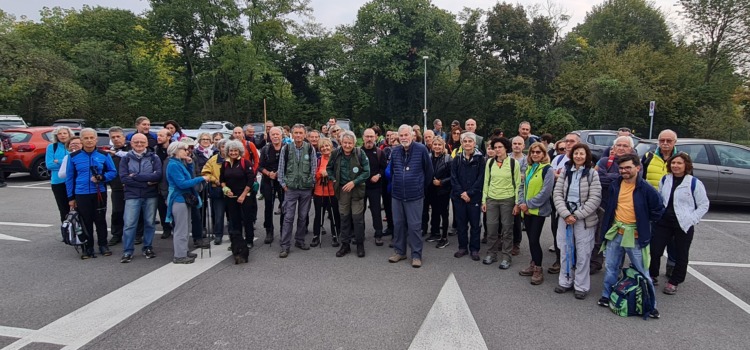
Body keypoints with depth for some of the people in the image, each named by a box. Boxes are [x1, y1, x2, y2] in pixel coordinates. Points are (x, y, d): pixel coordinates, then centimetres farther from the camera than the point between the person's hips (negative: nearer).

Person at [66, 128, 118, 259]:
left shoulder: (104, 155, 1)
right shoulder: (73, 156, 2)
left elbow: (113, 172, 4)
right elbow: (70, 178, 6)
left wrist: (102, 177, -17)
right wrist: (71, 197, 5)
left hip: (99, 193, 0)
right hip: (81, 194, 1)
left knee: (100, 220, 6)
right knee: (86, 222, 5)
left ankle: (103, 245, 20)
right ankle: (88, 248, 16)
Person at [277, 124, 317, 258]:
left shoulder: (310, 148, -2)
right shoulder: (286, 148, -3)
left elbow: (313, 167, 4)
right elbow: (281, 168, 3)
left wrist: (311, 183, 2)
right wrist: (283, 184, 0)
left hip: (306, 188, 1)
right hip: (291, 188, -1)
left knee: (303, 216, 11)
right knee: (288, 217, -2)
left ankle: (300, 241, 26)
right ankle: (285, 246, 3)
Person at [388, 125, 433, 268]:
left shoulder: (421, 149, -9)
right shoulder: (394, 151, 3)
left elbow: (429, 170, 0)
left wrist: (422, 186, 9)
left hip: (414, 195, -4)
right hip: (396, 195, 4)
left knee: (414, 226, 1)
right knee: (398, 224, 12)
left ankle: (416, 255, 12)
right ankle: (399, 251, 26)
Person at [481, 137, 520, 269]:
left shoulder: (514, 163, -5)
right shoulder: (490, 162, 3)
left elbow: (518, 184, -4)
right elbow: (486, 182, 7)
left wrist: (517, 203, -7)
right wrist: (484, 200, 4)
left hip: (508, 200, -3)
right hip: (492, 199, 3)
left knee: (507, 228, 5)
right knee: (491, 227, 6)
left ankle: (506, 257, 16)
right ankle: (491, 253, 22)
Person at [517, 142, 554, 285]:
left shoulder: (547, 169, -10)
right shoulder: (528, 168, 13)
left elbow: (545, 192, -17)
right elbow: (522, 186, 12)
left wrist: (529, 204, -15)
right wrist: (521, 202, -5)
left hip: (539, 210, -7)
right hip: (527, 210, 7)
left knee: (534, 239, -6)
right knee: (531, 239, 13)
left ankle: (538, 270, 7)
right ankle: (533, 265, 26)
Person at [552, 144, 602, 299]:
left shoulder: (592, 173, -4)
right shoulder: (565, 171, 4)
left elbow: (595, 199, -9)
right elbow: (557, 194, 1)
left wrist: (576, 215, -14)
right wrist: (566, 214, -12)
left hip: (584, 219, -3)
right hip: (565, 216, 3)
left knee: (583, 254, 3)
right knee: (565, 251, 12)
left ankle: (581, 286, 17)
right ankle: (565, 282, 26)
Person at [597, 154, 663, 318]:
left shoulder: (646, 189, -12)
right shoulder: (615, 185, 2)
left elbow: (659, 210, -4)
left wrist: (642, 220, -1)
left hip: (635, 236, -4)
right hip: (615, 233, 4)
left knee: (642, 271, 5)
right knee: (610, 267, 13)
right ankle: (607, 296, 26)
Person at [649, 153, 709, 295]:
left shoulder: (695, 183, -6)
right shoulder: (664, 180, 7)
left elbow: (704, 205, -2)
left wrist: (691, 220, -9)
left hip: (684, 225, -3)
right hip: (663, 222, 3)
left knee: (681, 255, 8)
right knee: (654, 250, 2)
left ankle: (674, 282, 22)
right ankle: (652, 276, 22)